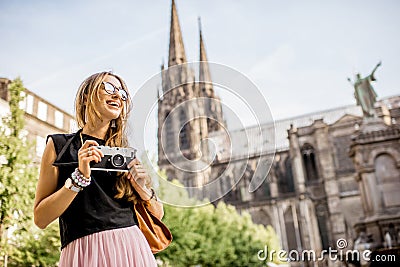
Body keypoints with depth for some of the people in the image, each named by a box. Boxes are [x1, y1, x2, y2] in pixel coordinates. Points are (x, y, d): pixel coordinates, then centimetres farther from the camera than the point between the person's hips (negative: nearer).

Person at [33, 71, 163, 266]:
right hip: (85, 250, -2)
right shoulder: (59, 145, 2)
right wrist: (80, 177, -15)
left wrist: (143, 189, -9)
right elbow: (40, 218, -5)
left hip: (131, 248, 3)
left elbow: (158, 215, 10)